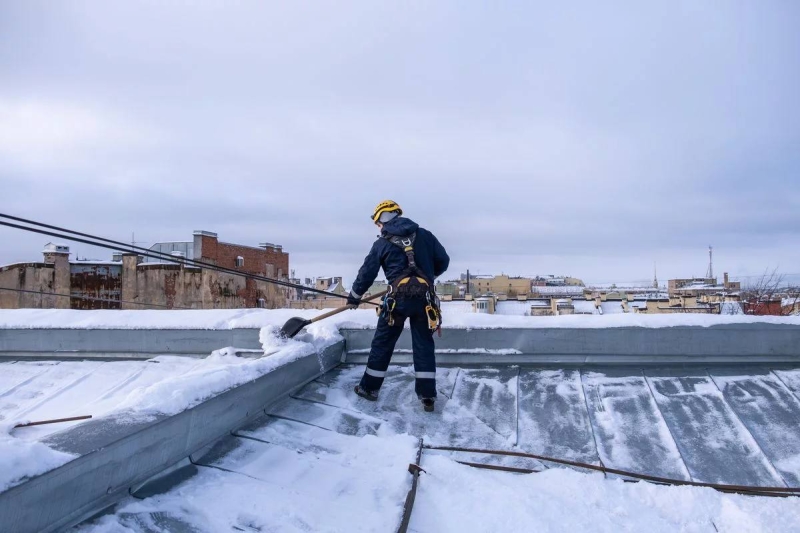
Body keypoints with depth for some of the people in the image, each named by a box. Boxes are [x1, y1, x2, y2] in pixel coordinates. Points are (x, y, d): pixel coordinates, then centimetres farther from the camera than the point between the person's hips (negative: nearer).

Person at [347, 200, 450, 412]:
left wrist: (354, 297, 23)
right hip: (424, 298, 2)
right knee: (424, 345, 10)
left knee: (382, 343, 11)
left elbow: (367, 272, 9)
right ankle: (427, 396, 9)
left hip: (398, 298, -2)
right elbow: (443, 261, 12)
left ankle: (369, 387, 20)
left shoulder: (382, 243, 5)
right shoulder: (425, 235, 10)